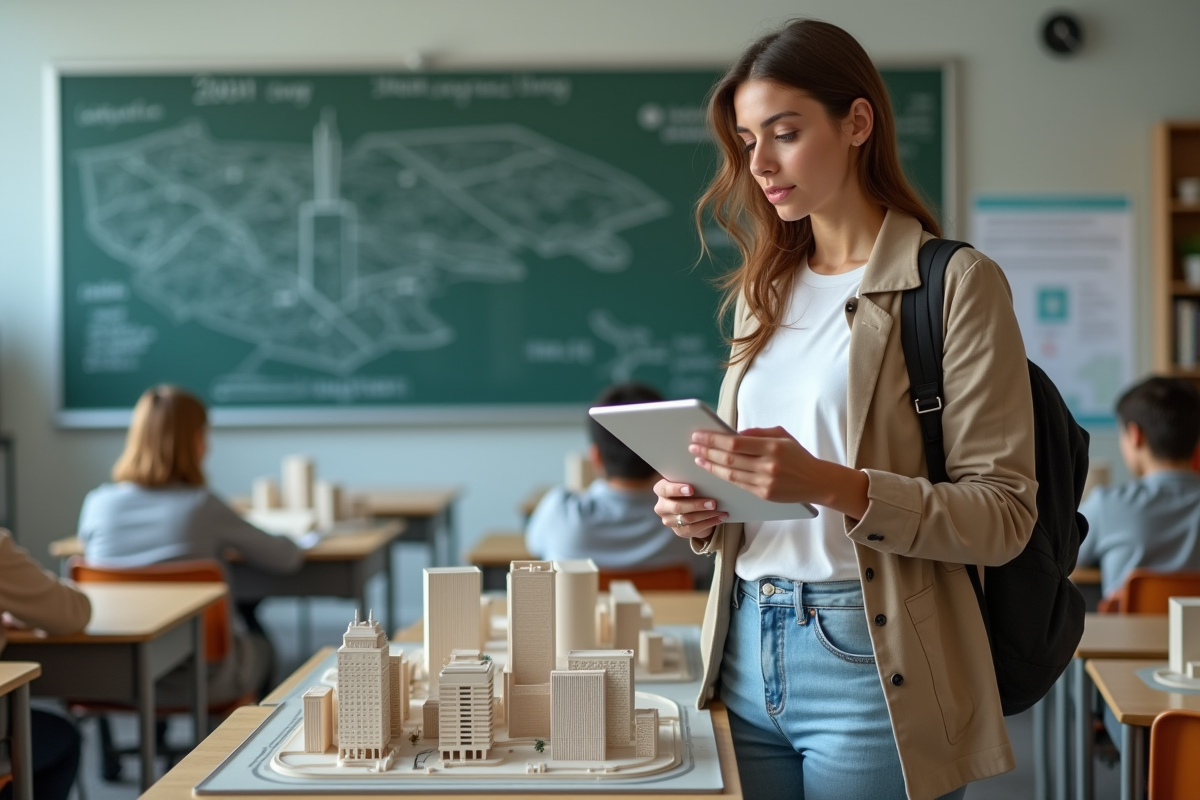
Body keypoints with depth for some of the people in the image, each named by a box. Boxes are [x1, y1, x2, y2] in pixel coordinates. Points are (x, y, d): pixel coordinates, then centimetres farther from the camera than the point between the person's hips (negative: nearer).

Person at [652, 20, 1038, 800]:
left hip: (870, 663, -5)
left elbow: (1003, 514, -11)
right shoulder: (763, 292, 14)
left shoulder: (957, 283, -5)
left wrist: (832, 485, -24)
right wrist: (700, 511, -1)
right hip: (748, 655, 6)